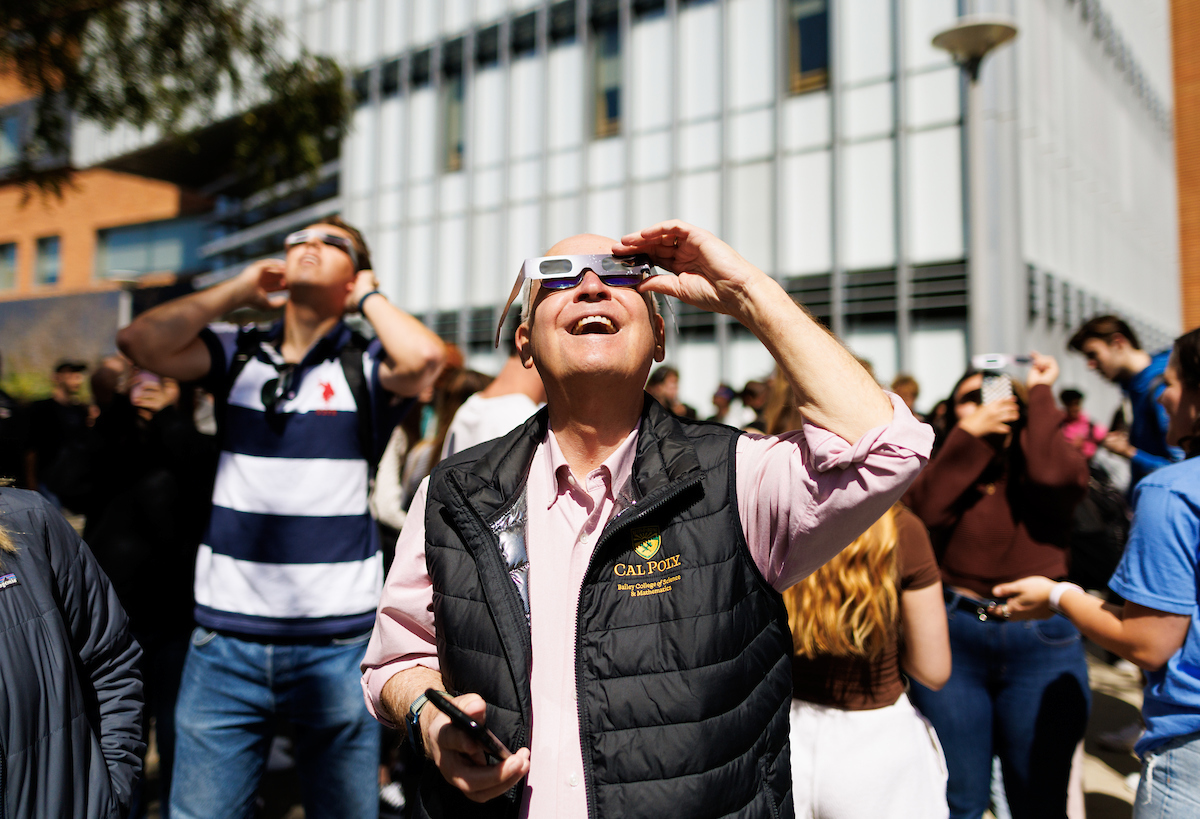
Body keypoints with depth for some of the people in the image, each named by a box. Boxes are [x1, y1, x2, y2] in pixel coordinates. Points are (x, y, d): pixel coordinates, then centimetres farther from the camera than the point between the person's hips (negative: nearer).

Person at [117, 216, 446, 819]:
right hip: (225, 640, 3)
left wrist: (368, 296, -5)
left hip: (336, 644, -2)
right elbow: (140, 343, -6)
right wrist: (240, 289, 0)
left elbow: (424, 357, -22)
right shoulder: (237, 355, 8)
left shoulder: (363, 365, -1)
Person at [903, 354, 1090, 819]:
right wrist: (969, 433, -14)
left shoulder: (1058, 461, 1)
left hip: (1042, 644, -1)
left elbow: (1054, 476, -24)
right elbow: (923, 510, -15)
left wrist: (1040, 392, -10)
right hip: (952, 637, 1)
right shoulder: (949, 468, 5)